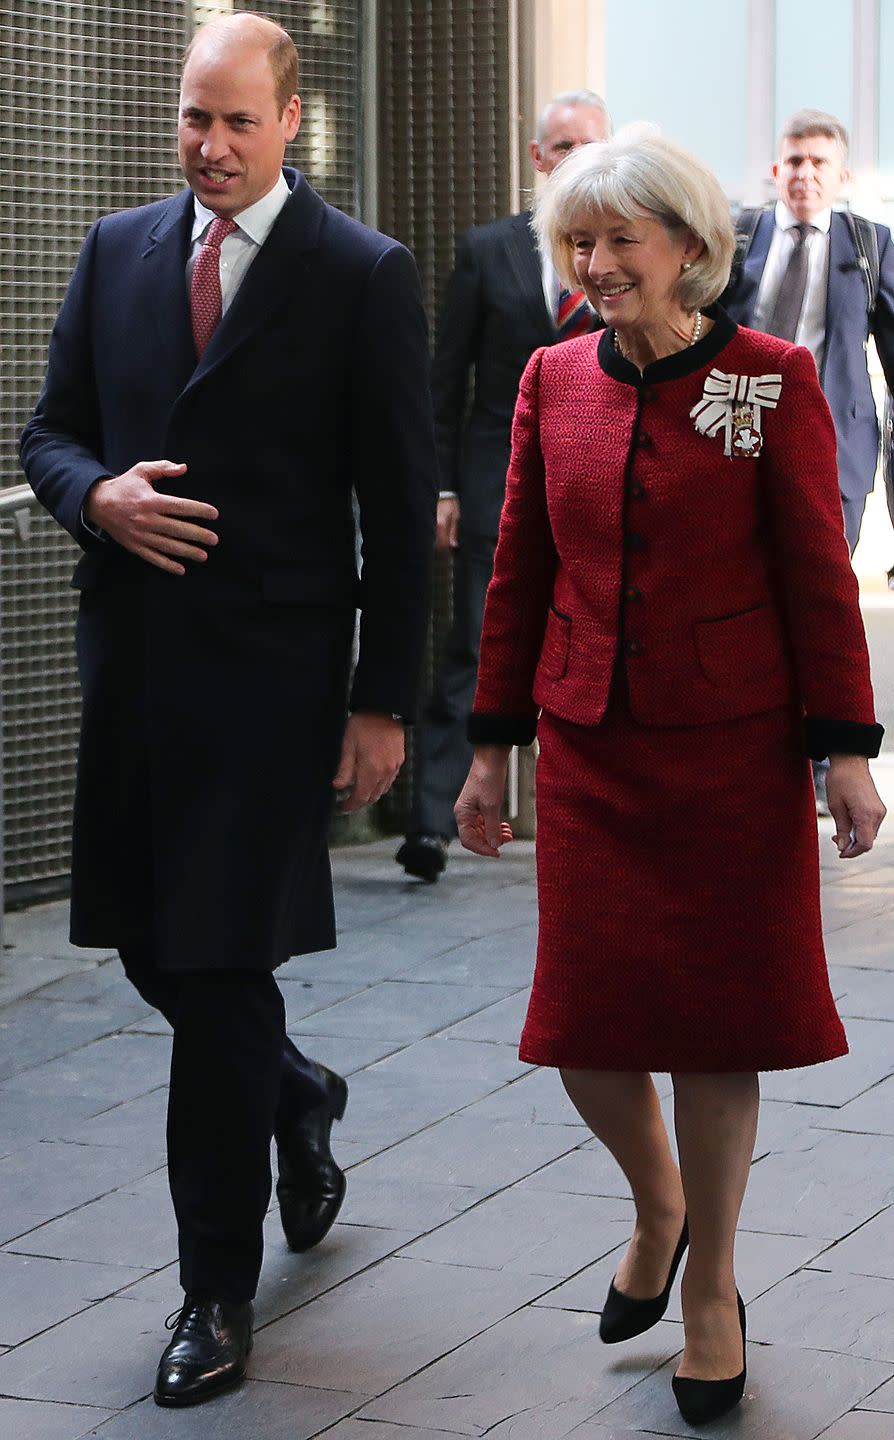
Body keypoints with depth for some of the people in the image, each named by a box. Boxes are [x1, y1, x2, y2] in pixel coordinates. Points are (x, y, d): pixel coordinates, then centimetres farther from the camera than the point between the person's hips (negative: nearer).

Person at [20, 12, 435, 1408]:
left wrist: (383, 701, -8)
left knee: (220, 967, -4)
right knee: (151, 943, 12)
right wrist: (100, 496, -9)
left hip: (269, 665, -5)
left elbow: (401, 506, -5)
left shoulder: (364, 275, -5)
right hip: (132, 652, 5)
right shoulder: (118, 251, 9)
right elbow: (50, 430, 15)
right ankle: (296, 1099, 43)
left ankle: (219, 1290, 8)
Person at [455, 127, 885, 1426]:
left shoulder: (772, 380, -5)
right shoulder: (554, 382, 6)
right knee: (586, 1026, 1)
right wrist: (492, 746, 11)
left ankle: (712, 1292, 21)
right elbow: (520, 575, 11)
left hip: (734, 748, -3)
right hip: (593, 748, 3)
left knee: (718, 1023, 4)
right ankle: (657, 1208, 32)